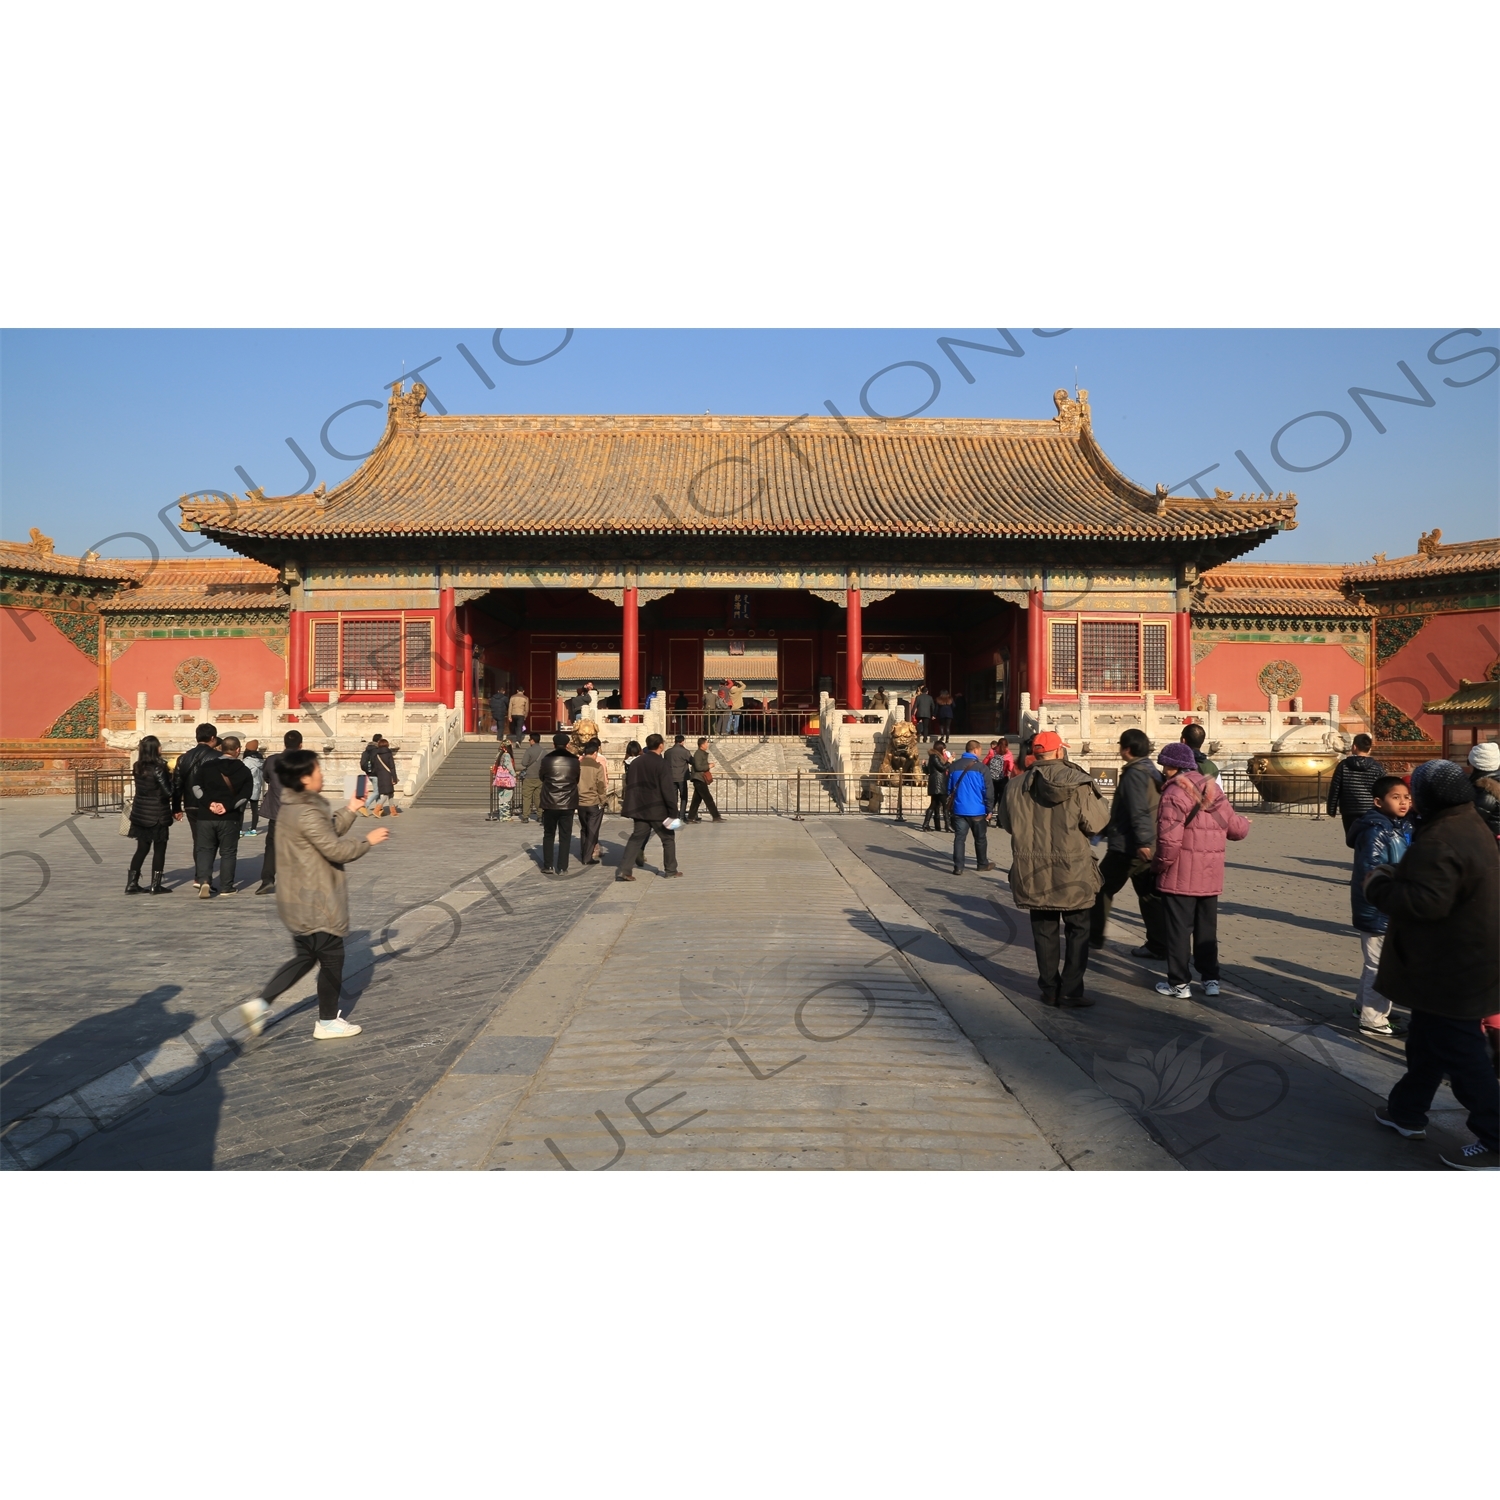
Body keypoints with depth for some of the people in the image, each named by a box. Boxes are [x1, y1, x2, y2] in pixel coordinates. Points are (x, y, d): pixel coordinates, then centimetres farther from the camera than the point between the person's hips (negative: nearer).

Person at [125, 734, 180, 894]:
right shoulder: (158, 768, -17)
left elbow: (143, 788, 11)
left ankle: (132, 883, 12)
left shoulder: (137, 767, 4)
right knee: (159, 849, 5)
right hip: (158, 815, -6)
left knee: (142, 848, 14)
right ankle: (155, 886, 7)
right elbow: (168, 792, -19)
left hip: (140, 814, 6)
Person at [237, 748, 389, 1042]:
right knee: (332, 957, 5)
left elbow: (329, 832, 14)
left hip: (298, 899, 10)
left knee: (305, 956, 20)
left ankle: (260, 1003, 11)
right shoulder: (307, 813, -23)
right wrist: (368, 840, -9)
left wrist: (351, 809, 9)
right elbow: (337, 850, -21)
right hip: (315, 902, -10)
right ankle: (328, 1021, 16)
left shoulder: (291, 807, 9)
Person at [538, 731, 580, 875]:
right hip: (568, 804, 0)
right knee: (565, 837, 6)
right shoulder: (574, 761, -4)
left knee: (548, 835, 14)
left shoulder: (546, 760, -6)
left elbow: (541, 777, 9)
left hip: (549, 804, 0)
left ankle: (548, 866, 12)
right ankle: (562, 868, 4)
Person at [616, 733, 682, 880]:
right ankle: (671, 871, 15)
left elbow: (629, 785, 13)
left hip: (640, 809, 5)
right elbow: (668, 789, -17)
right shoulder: (660, 764, -13)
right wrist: (673, 812, -14)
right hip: (658, 810, -5)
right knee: (668, 838, 10)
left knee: (636, 838, 9)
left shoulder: (635, 762, 6)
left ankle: (625, 870, -1)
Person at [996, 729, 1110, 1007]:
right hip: (1072, 872, -2)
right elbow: (1096, 824, -10)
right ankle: (1071, 990, 8)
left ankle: (1050, 989, 18)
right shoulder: (1078, 784, -12)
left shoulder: (1017, 787, -2)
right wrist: (1101, 803, 10)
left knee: (1044, 931, 14)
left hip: (1033, 873, 3)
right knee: (1077, 931, 12)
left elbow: (1007, 823, 8)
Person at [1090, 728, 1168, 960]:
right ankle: (1158, 945, 9)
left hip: (1127, 846, -8)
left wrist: (1142, 841, -26)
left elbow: (1139, 812, -24)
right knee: (1149, 895, 9)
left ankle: (1093, 936, 14)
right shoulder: (1154, 773, 14)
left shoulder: (1134, 773, -15)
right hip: (1148, 847, 8)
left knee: (1102, 888, 6)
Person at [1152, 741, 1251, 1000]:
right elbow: (1234, 828, 11)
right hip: (1210, 875, 7)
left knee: (1178, 929, 2)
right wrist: (1245, 823, 34)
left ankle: (1178, 983, 6)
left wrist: (1160, 866, -8)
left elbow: (1169, 839, -22)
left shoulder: (1174, 793, -15)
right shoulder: (1212, 790, 8)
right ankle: (1210, 979, 23)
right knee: (1207, 929, 17)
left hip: (1180, 875, -7)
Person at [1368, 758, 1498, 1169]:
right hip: (1464, 961, 11)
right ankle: (1407, 1111, 34)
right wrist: (1397, 875, 5)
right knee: (1426, 1041, 21)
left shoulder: (1439, 842, -26)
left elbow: (1427, 902, -33)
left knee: (1459, 1052, 0)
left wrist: (1379, 886, -18)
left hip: (1451, 972, -11)